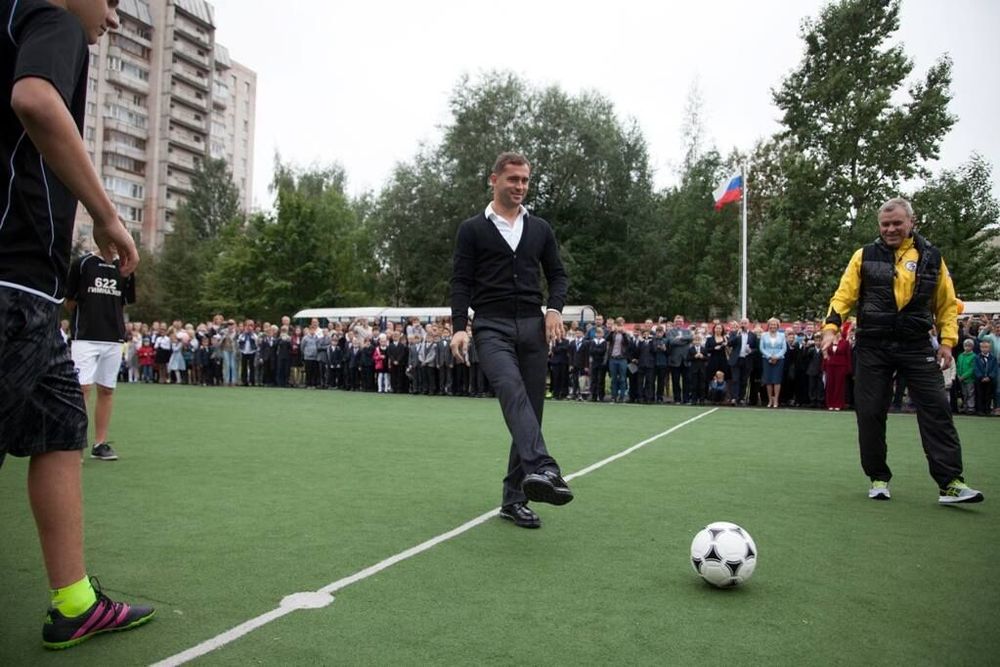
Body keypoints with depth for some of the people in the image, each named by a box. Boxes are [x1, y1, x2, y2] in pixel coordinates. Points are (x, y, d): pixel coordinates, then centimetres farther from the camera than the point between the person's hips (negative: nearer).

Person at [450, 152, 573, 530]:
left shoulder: (540, 229, 16)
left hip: (533, 327, 4)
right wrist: (459, 328, -10)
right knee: (511, 388, -32)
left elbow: (557, 274, 18)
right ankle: (541, 469, -48)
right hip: (492, 327, -4)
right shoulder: (472, 229, 7)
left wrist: (555, 308, -1)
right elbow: (461, 282, 2)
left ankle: (515, 499, 10)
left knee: (530, 408, 1)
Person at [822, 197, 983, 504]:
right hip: (872, 347, 0)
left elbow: (947, 303, 10)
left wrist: (947, 341, 2)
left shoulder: (931, 257, 5)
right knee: (870, 413, 3)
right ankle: (878, 478, 17)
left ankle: (950, 482, -1)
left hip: (917, 347, 0)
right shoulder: (865, 256, 3)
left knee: (937, 409, -5)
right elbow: (844, 295, 0)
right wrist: (830, 327, -13)